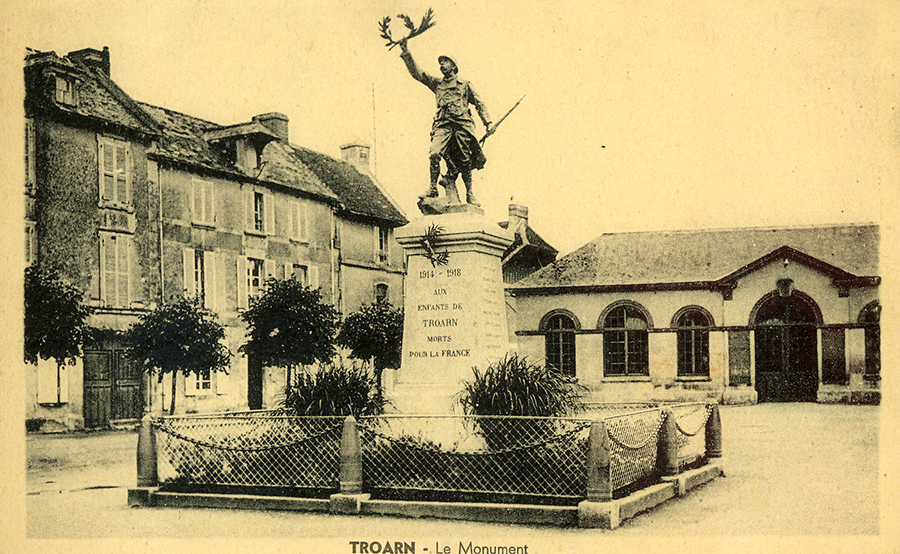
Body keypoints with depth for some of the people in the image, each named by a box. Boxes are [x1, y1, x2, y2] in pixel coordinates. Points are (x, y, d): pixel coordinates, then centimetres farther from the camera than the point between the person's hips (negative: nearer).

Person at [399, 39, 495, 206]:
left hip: (462, 124, -1)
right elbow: (417, 73, 19)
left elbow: (479, 103, 16)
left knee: (465, 160, -3)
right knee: (435, 153, -21)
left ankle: (470, 193, 7)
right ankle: (433, 187, -12)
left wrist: (488, 122, 5)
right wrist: (406, 53, 12)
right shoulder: (437, 84, 24)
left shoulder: (465, 84, 19)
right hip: (443, 124, 1)